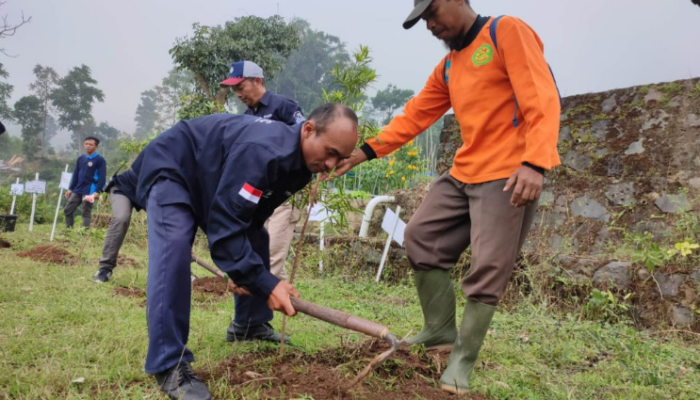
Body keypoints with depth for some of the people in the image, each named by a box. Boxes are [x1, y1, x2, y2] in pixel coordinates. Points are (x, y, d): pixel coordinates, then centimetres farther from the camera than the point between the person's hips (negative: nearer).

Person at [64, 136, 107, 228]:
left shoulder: (100, 160, -6)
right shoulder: (81, 158, 13)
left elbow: (102, 177, -13)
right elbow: (75, 174, 17)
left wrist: (97, 191, -21)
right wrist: (70, 189, 13)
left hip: (89, 191, -7)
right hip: (77, 190, 7)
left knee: (86, 213, -4)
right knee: (67, 210, 7)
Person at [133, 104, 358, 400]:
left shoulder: (300, 164, -9)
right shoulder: (262, 151, -40)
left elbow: (251, 220, 2)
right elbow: (225, 224, -40)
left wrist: (250, 272, -2)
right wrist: (265, 283, -40)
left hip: (211, 179, 9)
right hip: (171, 168, -9)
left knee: (257, 242, 7)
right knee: (174, 248, -29)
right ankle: (169, 364, -22)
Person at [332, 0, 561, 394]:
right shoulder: (447, 68, 18)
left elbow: (542, 99, -17)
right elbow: (415, 116, 17)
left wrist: (534, 163, -30)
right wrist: (366, 151, 9)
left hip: (508, 175, -9)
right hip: (463, 173, 9)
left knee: (487, 269, -6)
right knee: (422, 236, 8)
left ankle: (463, 360, 9)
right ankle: (440, 329, 20)